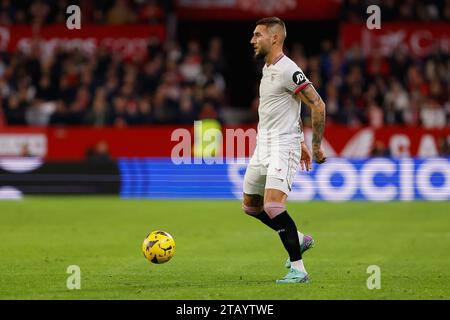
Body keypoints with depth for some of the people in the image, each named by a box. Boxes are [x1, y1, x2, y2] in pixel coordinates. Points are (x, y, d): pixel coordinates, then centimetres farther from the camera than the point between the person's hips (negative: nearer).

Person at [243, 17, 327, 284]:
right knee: (251, 205, 16)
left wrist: (317, 146, -15)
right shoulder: (268, 69, 15)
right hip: (263, 146, 10)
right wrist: (301, 143, 25)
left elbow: (317, 105, -17)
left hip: (283, 146, -10)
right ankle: (299, 240, 31)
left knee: (273, 206, -22)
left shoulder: (288, 70, -15)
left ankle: (298, 269, -17)